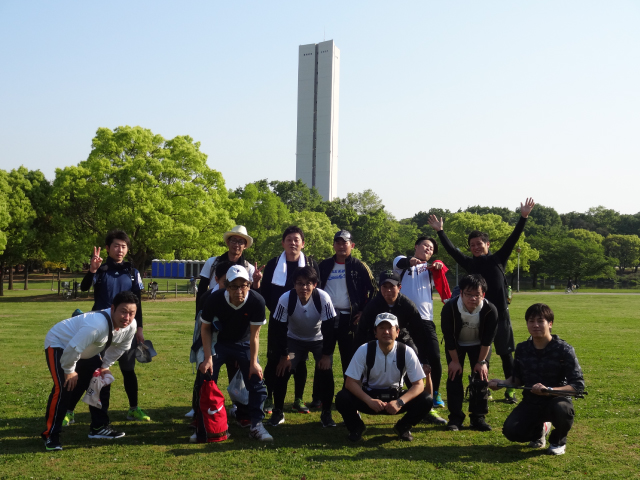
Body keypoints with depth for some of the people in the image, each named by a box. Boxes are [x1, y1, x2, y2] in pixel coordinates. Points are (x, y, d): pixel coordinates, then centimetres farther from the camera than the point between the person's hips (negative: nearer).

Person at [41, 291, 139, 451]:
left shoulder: (130, 326, -18)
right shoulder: (97, 324, -44)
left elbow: (120, 347, 4)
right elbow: (72, 349, -38)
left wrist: (105, 366, 5)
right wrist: (69, 371, -22)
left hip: (87, 350, 8)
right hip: (59, 344, -8)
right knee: (64, 387, -21)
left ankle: (99, 427, 20)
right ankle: (50, 435, -7)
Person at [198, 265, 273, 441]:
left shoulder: (257, 301, -29)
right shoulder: (214, 299, -29)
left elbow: (254, 334, -17)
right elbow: (206, 328, -12)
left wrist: (253, 362, -15)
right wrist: (208, 357, -18)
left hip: (244, 343, 0)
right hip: (218, 342, 0)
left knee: (256, 380, -9)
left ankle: (256, 425, 3)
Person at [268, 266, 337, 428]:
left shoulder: (323, 298, -29)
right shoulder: (286, 299, -28)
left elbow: (329, 328, -20)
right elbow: (280, 328, -17)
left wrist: (326, 355, -19)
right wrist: (284, 355, -16)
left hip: (319, 340, -1)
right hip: (294, 339, 1)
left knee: (326, 372, -16)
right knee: (282, 371, -13)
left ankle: (326, 414, 3)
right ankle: (278, 412, 6)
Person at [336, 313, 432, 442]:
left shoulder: (407, 352, -16)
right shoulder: (364, 350, -18)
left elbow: (418, 384, -15)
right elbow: (350, 382, -17)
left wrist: (400, 402, -32)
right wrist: (369, 400, -33)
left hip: (395, 397, 1)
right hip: (369, 396, -1)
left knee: (426, 400, -23)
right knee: (342, 398, -29)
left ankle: (403, 427, 6)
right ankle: (357, 427, 3)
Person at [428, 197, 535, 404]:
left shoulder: (498, 259, 1)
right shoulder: (470, 264, 7)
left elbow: (512, 240, -5)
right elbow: (451, 250, 10)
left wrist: (523, 218, -12)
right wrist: (440, 231, 9)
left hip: (500, 314, -2)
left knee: (506, 354, 5)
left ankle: (510, 391, 14)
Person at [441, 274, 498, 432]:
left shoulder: (490, 310, -33)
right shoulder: (450, 308, -34)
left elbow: (487, 339, -20)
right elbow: (448, 337, -21)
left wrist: (482, 361, -15)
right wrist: (455, 360, -15)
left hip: (479, 345, 0)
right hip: (456, 344, 0)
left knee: (481, 377, -6)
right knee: (454, 376, -6)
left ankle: (478, 417, 5)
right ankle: (455, 418, 2)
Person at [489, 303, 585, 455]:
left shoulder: (564, 350, -15)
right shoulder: (522, 349, -1)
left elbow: (578, 385, -19)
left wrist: (549, 390, -32)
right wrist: (502, 383, -8)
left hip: (557, 399, -3)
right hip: (530, 403, 3)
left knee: (562, 409, -39)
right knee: (510, 431, -22)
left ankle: (558, 441, -1)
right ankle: (538, 430, 17)